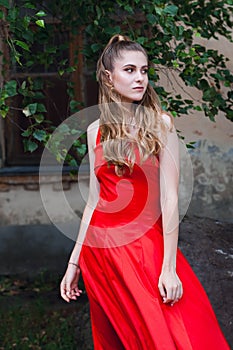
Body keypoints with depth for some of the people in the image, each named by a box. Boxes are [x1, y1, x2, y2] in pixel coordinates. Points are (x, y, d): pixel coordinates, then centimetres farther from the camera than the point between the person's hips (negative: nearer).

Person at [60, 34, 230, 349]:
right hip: (101, 248, 3)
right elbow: (95, 200, 8)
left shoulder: (160, 123, -4)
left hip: (146, 245, -3)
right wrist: (74, 262, 7)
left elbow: (170, 198, -9)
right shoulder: (96, 131, 5)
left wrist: (169, 266, -14)